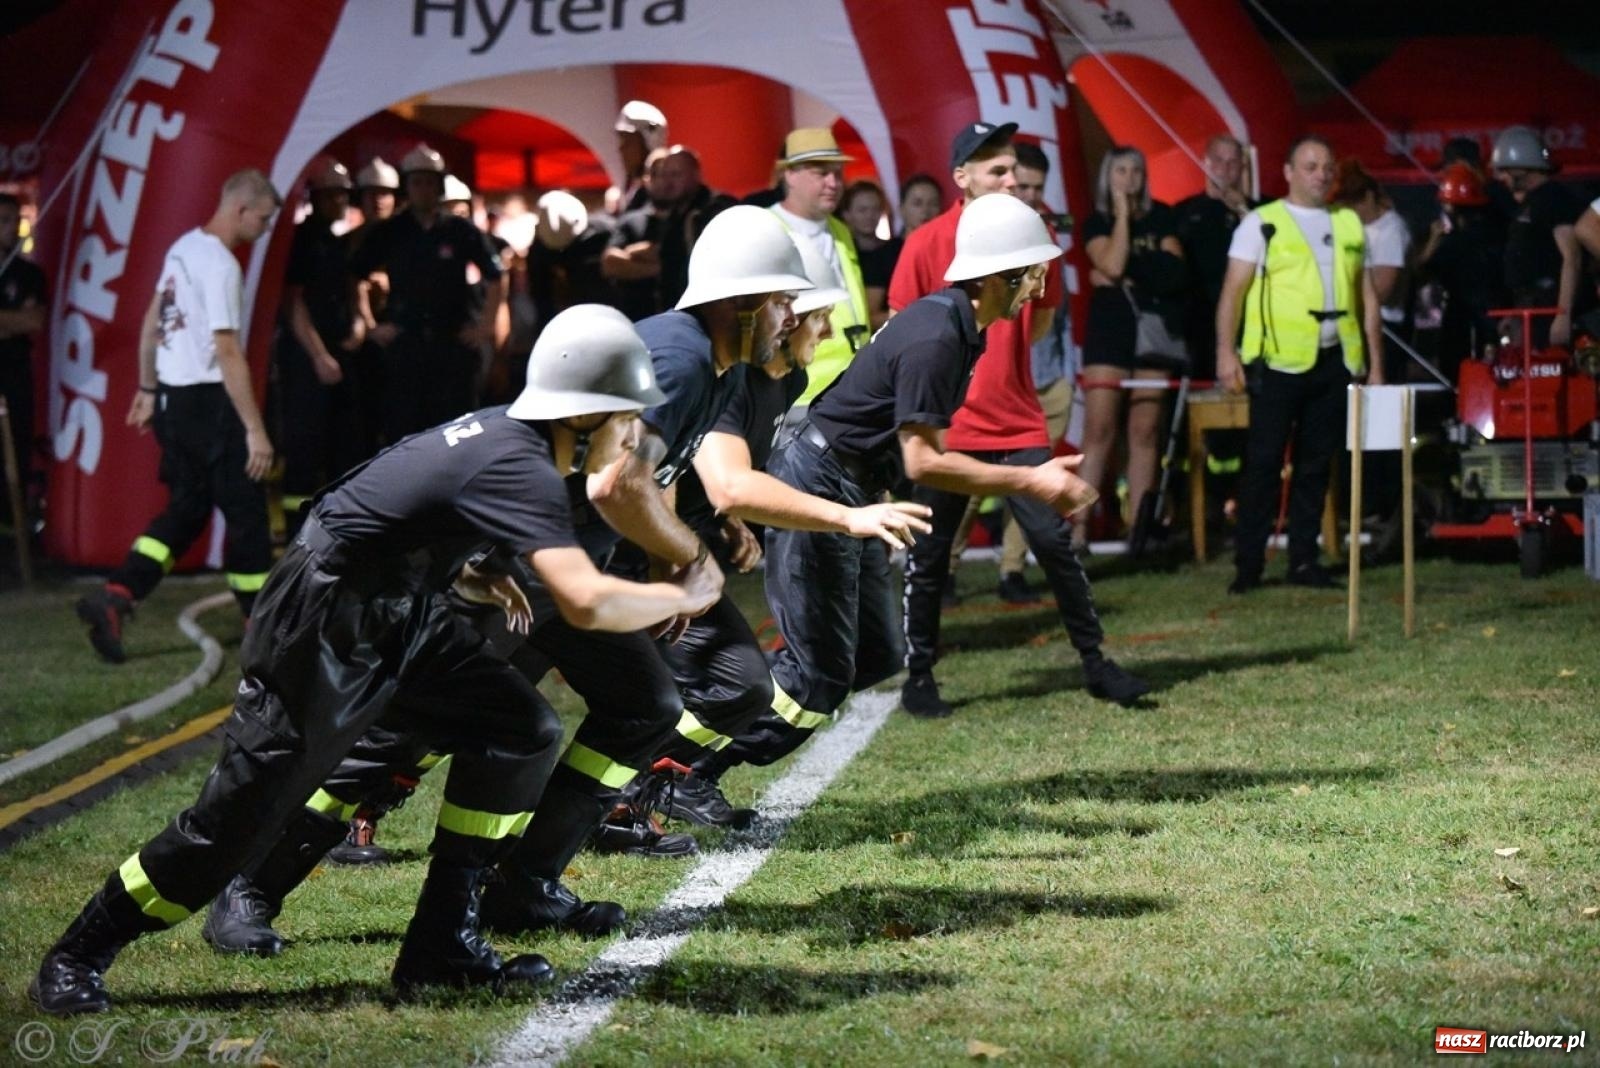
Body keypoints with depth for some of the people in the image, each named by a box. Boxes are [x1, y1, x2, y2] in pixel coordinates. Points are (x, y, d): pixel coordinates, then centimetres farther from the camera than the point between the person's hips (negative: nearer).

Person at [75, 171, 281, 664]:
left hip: (173, 397, 9)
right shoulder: (220, 266, -18)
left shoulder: (183, 249, 10)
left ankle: (113, 599, 0)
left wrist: (147, 390, 27)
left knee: (186, 510, 13)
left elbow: (152, 322, 18)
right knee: (246, 510, 2)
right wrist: (255, 430, -19)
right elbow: (227, 352, -21)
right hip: (208, 401, -9)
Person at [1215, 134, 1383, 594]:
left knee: (1316, 465, 8)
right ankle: (1248, 563, -1)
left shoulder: (1349, 225, 15)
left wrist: (1375, 362, 14)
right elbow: (1234, 290, -2)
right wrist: (1226, 351, -13)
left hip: (1335, 362, 4)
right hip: (1279, 362, -4)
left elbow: (1367, 296, 18)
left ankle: (1303, 559, 14)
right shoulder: (1262, 223, 3)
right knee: (1263, 462, -4)